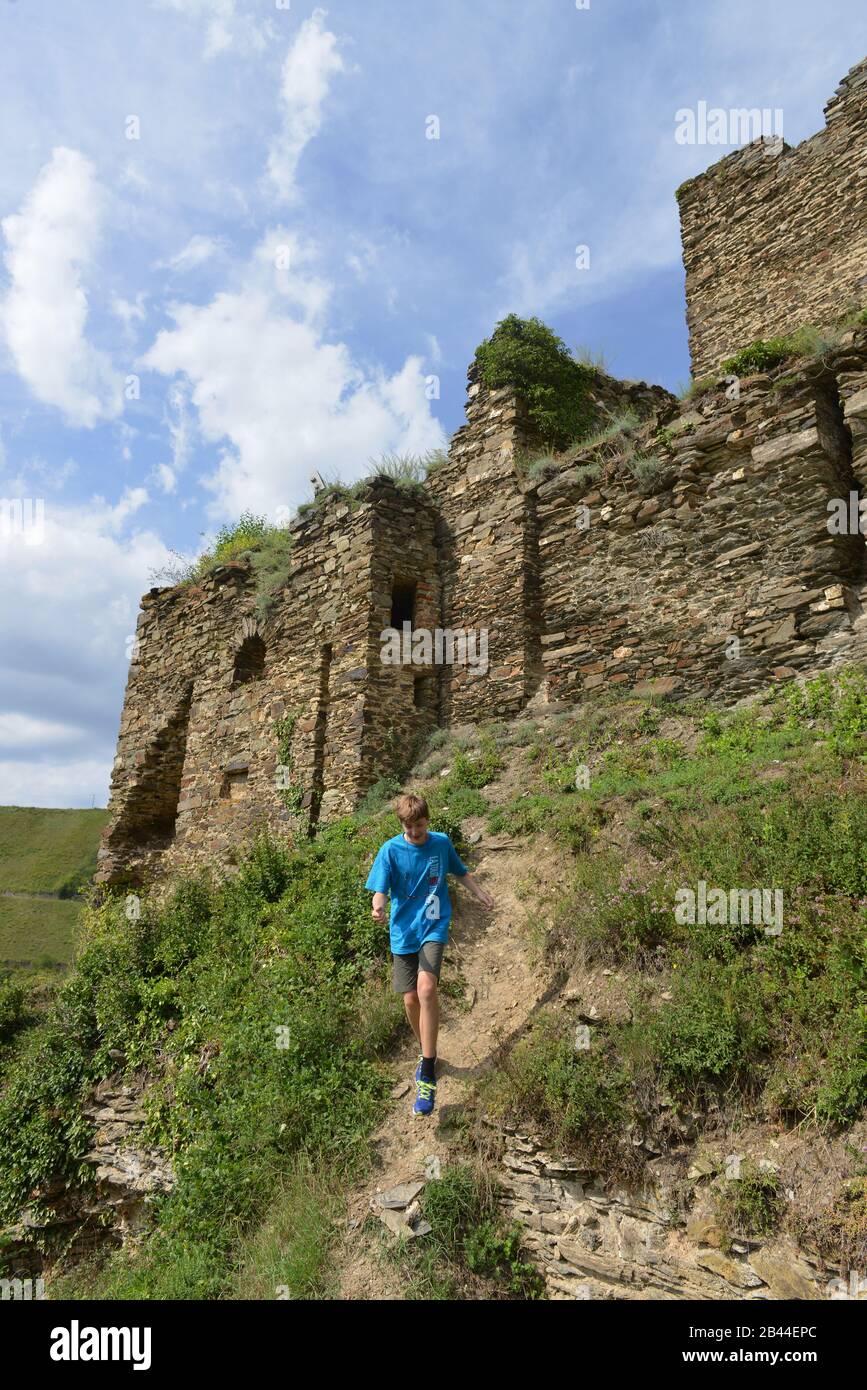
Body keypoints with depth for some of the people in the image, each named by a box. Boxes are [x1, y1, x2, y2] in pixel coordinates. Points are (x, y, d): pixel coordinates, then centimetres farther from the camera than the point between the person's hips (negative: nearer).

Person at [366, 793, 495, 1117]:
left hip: (434, 926, -1)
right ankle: (426, 1054, 34)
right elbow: (380, 889, -13)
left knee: (426, 988, -22)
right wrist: (378, 907, -34)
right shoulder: (391, 850, -8)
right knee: (410, 998, 4)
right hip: (404, 931, 1)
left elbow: (462, 872, 16)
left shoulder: (442, 843, -2)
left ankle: (427, 1078, -16)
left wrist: (481, 894, 12)